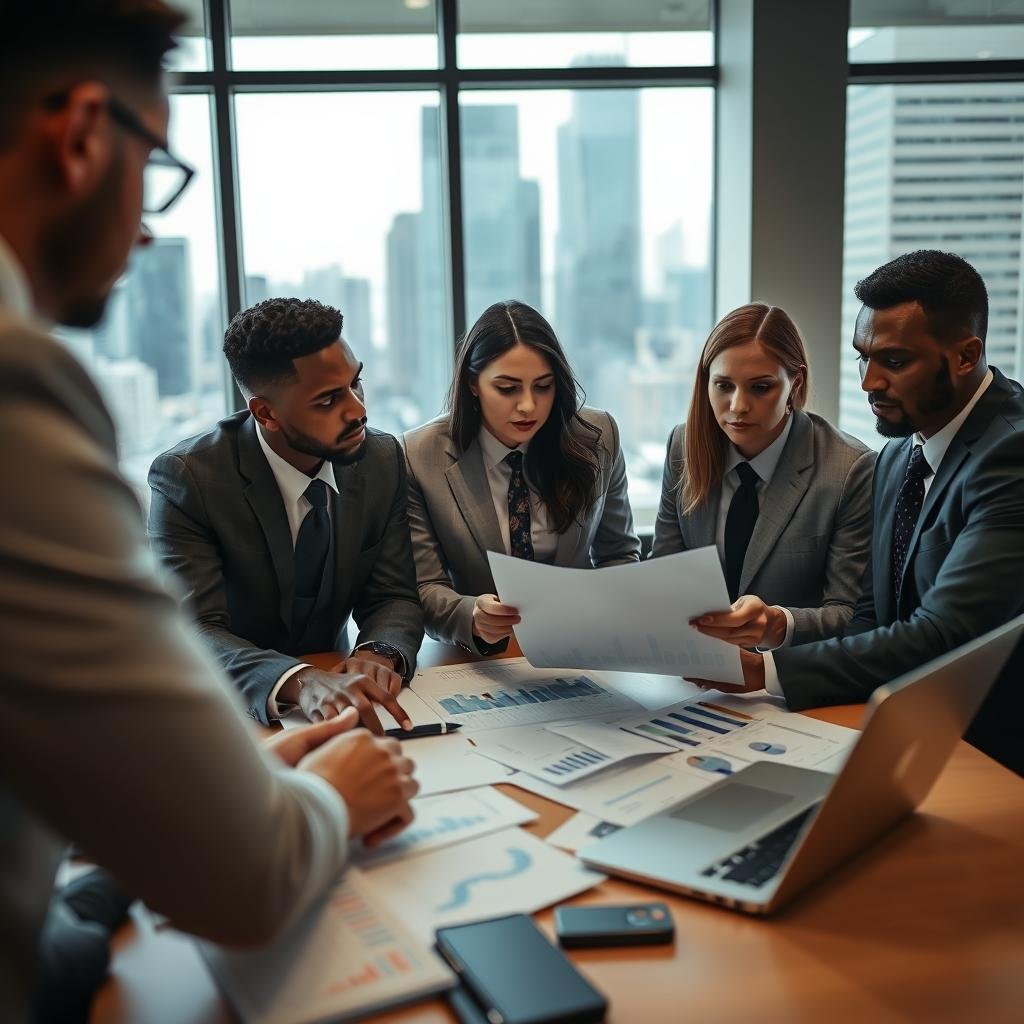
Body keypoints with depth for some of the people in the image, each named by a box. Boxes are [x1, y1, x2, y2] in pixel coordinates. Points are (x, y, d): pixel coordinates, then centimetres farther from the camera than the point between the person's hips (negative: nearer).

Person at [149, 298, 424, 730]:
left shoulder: (383, 459, -5)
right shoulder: (186, 478, -17)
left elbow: (393, 596, -2)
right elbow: (190, 632, -22)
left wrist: (379, 654, -25)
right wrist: (299, 682, -40)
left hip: (331, 677, 3)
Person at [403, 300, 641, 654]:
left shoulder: (598, 437, -4)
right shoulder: (419, 457, -10)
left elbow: (619, 555, 8)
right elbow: (426, 589, -7)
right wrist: (473, 618, -29)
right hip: (477, 660, -1)